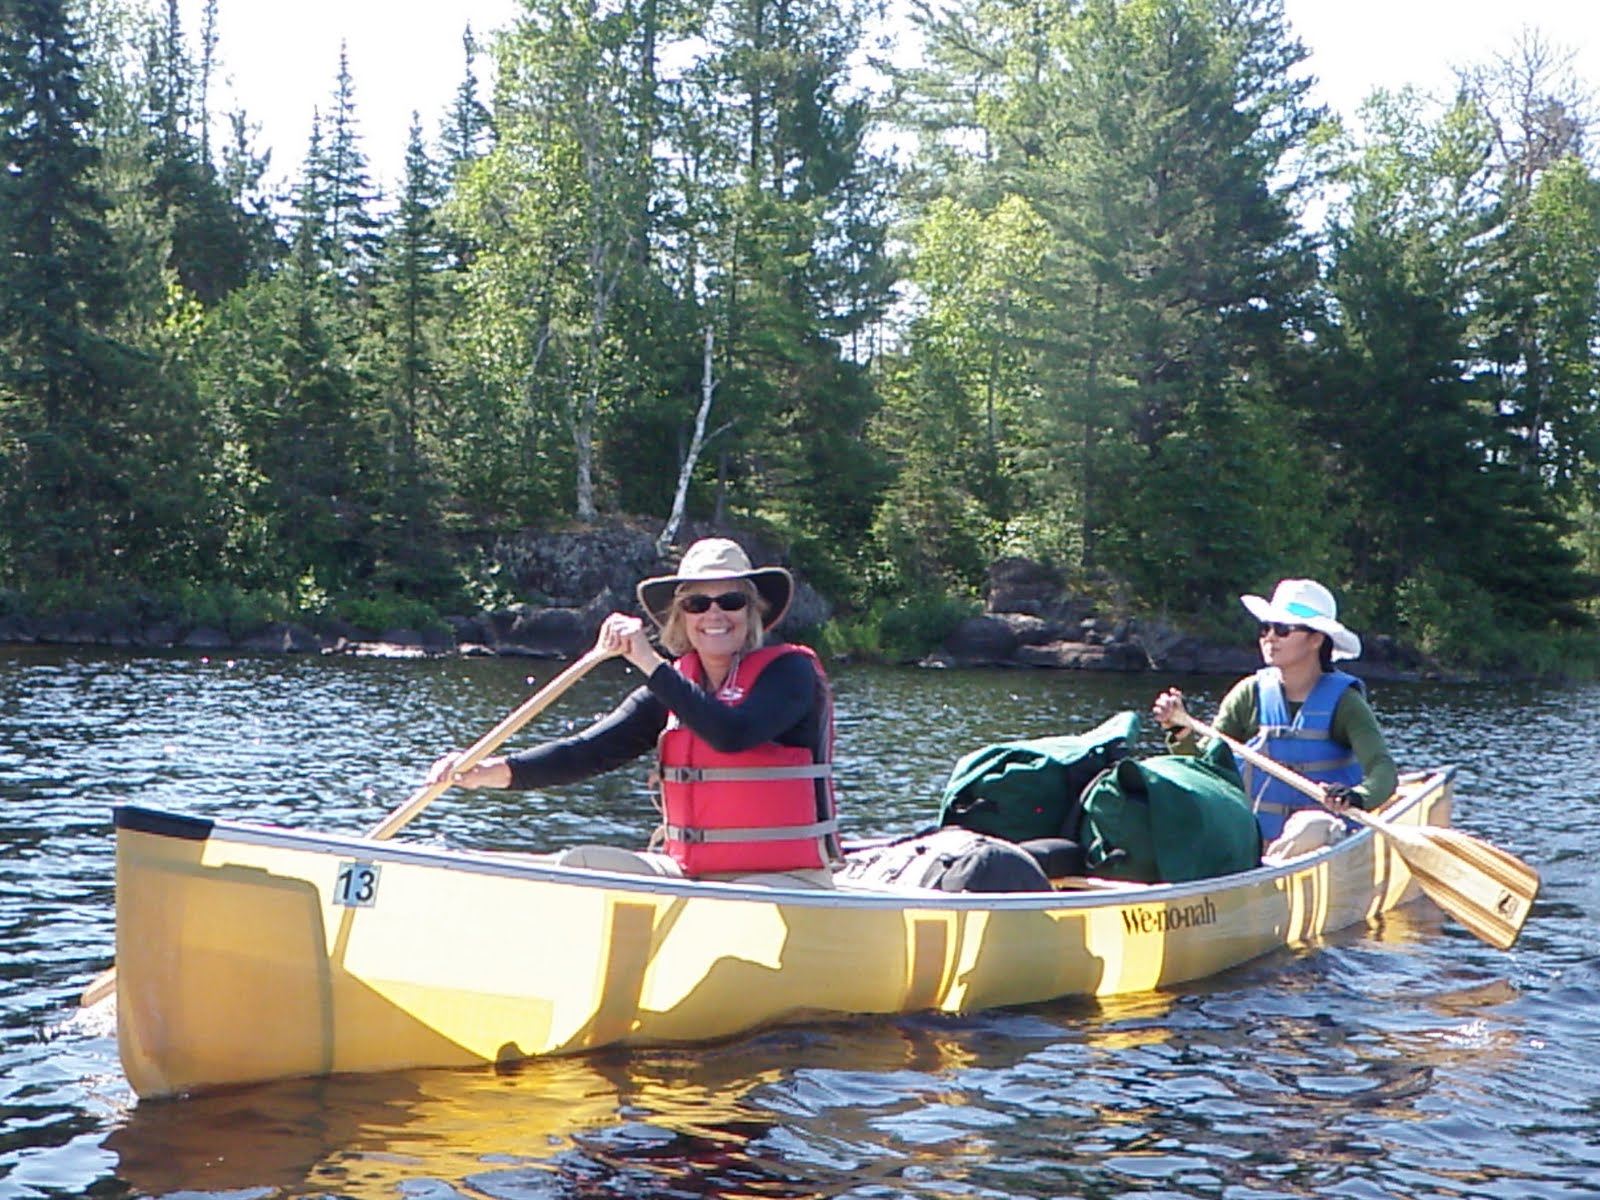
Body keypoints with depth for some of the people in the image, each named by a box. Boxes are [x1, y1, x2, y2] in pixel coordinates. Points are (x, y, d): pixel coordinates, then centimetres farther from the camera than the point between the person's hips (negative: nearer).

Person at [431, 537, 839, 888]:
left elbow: (732, 735, -27)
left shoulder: (791, 672, -7)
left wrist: (650, 663, -24)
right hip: (687, 870, 6)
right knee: (576, 864, -9)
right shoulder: (674, 686, 9)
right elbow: (591, 749, -3)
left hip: (785, 881, -6)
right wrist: (492, 771, -17)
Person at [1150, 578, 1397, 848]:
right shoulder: (1250, 695, 5)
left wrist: (1356, 797, -37)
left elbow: (1382, 769, -16)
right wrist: (1181, 731, -18)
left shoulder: (1343, 702, -3)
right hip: (1252, 844, 3)